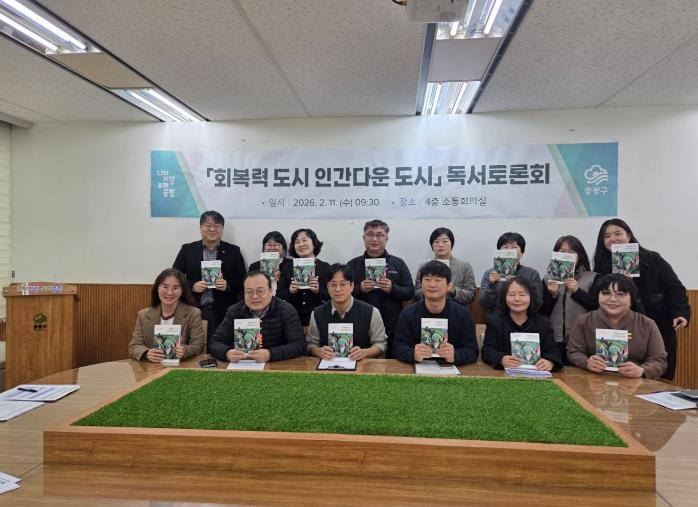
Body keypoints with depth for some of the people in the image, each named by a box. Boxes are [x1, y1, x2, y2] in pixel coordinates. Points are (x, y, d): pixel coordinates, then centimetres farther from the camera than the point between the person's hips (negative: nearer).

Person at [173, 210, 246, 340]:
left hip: (223, 312, 0)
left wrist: (227, 285, -11)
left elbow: (242, 281, 7)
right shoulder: (187, 249, 10)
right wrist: (192, 286, -7)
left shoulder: (233, 251, 8)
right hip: (194, 310, 1)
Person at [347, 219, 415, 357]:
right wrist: (359, 289, -12)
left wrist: (392, 289, -13)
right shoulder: (352, 264, 9)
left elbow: (410, 292, 5)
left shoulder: (398, 263, 9)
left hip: (392, 330, 0)